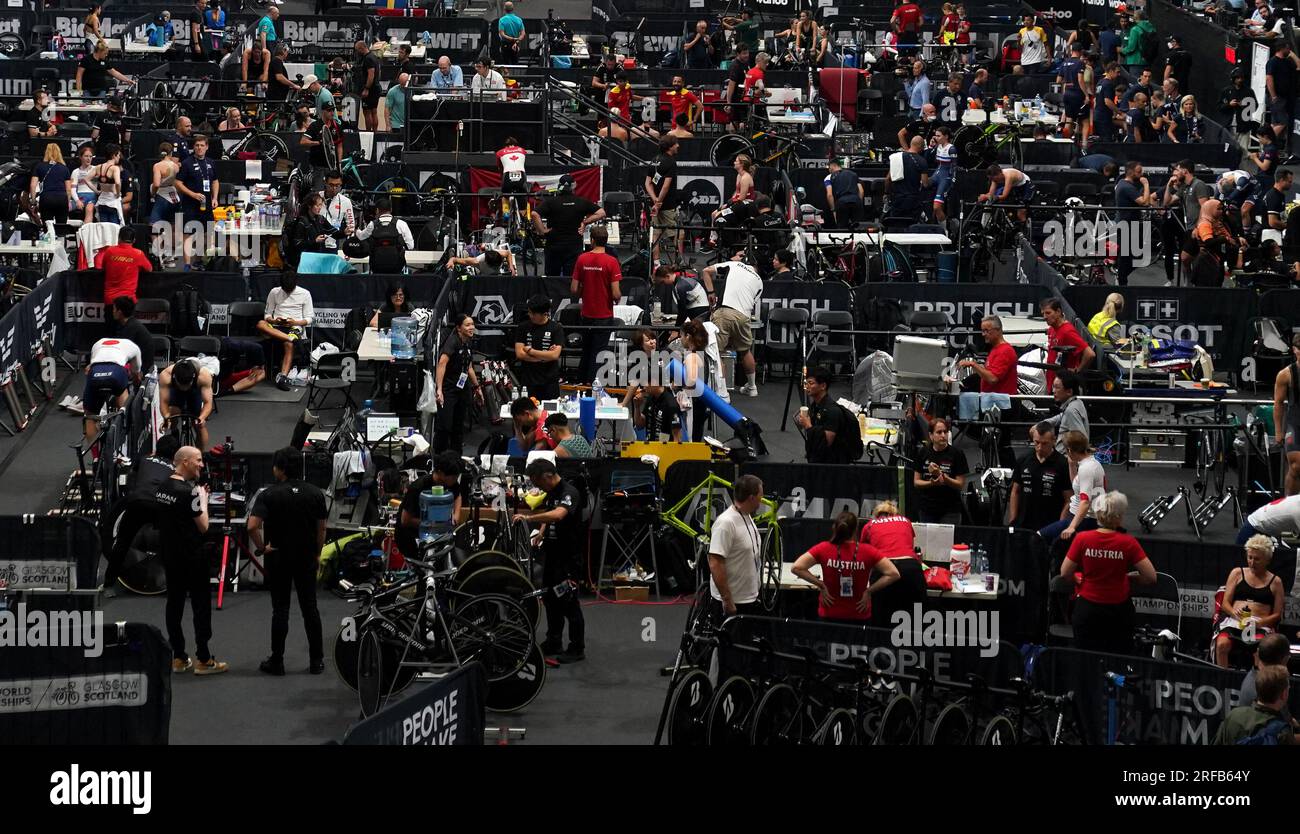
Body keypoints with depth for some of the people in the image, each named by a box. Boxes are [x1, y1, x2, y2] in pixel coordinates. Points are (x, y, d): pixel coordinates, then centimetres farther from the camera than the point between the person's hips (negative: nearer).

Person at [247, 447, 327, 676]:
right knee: (310, 608, 8)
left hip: (278, 559, -3)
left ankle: (277, 661, 7)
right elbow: (321, 530, 5)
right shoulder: (315, 494, -1)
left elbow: (252, 526, -22)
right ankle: (316, 661, 10)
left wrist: (262, 547, -8)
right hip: (307, 558, 3)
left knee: (280, 609, 3)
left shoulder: (269, 495, -12)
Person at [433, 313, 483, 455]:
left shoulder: (468, 343, 9)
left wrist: (477, 387, 27)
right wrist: (439, 389, -38)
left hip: (462, 389, 8)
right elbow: (442, 363, -29)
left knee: (459, 427, 12)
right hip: (448, 389, -8)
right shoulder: (452, 341, -16)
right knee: (444, 427, -10)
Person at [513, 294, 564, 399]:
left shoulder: (556, 328, -1)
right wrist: (545, 356, -8)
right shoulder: (523, 328, 5)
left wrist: (530, 351, -7)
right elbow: (519, 354, -4)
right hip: (527, 381, 1)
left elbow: (555, 355, -11)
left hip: (550, 382, -1)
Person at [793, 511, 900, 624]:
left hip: (829, 616, 0)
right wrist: (869, 591, -9)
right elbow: (893, 574, -12)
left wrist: (821, 585, -8)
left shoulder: (824, 549, -8)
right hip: (860, 618, 0)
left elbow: (796, 568, -14)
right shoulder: (867, 551, -9)